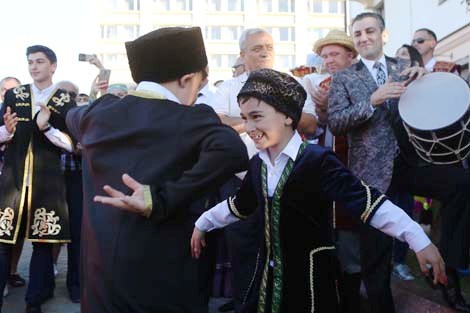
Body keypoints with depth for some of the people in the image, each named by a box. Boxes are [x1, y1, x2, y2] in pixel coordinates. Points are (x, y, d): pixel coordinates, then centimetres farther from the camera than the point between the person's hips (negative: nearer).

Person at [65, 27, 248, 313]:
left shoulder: (99, 112, 3)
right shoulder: (192, 118, -13)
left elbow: (72, 115, 27)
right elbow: (232, 151, -34)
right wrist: (162, 200, -27)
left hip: (98, 269, 5)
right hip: (163, 270, -4)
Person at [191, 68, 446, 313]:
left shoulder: (317, 160, -18)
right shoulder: (258, 164, 3)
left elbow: (364, 200, -23)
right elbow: (240, 205, 19)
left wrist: (419, 240, -29)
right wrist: (202, 224, 28)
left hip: (312, 277, -5)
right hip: (269, 275, 6)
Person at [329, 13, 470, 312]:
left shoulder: (405, 69, 12)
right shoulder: (343, 78, 5)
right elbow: (334, 123, -7)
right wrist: (373, 100, -19)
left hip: (413, 161, 2)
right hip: (373, 170, -1)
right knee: (375, 249, 1)